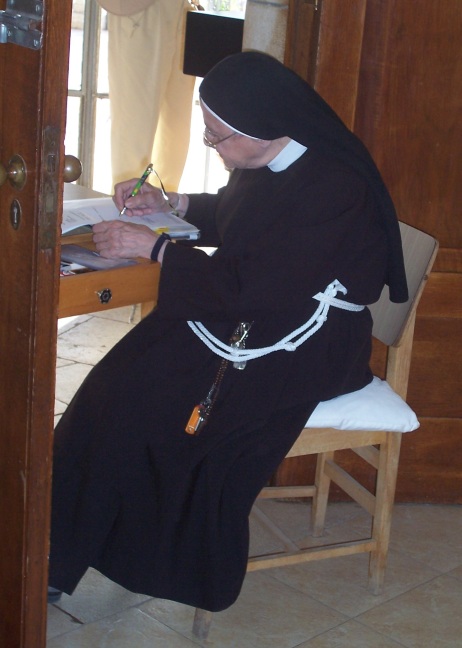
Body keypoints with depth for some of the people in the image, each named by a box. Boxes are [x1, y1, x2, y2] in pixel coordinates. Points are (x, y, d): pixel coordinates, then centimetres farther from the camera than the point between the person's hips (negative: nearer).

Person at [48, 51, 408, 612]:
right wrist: (166, 203, 8)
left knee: (146, 391, -22)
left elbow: (249, 285, -26)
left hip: (309, 346, -9)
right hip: (254, 313, 9)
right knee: (126, 371, -11)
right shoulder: (264, 163, 3)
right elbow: (226, 214, 26)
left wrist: (151, 246, -19)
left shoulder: (331, 187, -23)